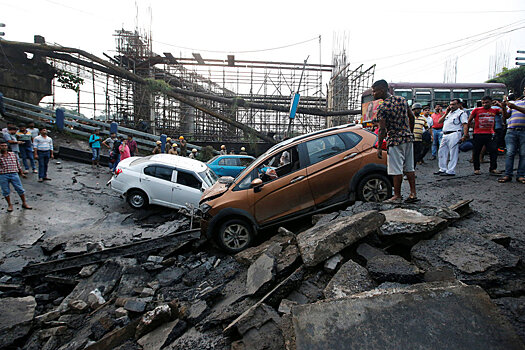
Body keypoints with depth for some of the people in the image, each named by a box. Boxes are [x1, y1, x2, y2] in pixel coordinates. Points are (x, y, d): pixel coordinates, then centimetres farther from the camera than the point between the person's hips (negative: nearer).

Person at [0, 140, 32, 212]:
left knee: (20, 189, 3)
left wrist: (21, 173, 21)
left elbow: (17, 164, 17)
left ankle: (24, 203, 15)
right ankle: (9, 205, 22)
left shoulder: (12, 154, 9)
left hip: (14, 174, 2)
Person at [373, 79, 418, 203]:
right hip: (408, 138, 7)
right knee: (409, 167, 14)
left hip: (395, 140, -7)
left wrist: (379, 147, -11)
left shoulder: (382, 107, -15)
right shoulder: (402, 100, 6)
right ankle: (413, 194, 17)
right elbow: (412, 117, 13)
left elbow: (382, 130, -17)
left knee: (396, 170, 1)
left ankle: (397, 196, 9)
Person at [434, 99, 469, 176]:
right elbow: (439, 121, 17)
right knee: (441, 152, 10)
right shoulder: (448, 113, 21)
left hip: (454, 135, -8)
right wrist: (446, 113, 8)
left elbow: (465, 125, -11)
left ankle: (451, 171, -3)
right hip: (445, 135, 8)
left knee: (453, 154, -6)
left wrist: (465, 136, -21)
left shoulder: (461, 113, -1)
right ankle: (443, 169, 19)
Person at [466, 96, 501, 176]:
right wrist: (466, 132, 2)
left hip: (490, 135, 2)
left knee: (494, 151, -4)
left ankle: (493, 168, 6)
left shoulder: (494, 111, 9)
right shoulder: (476, 110, 2)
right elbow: (469, 121, 6)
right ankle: (476, 169, 15)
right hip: (478, 135, -2)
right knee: (476, 152, 3)